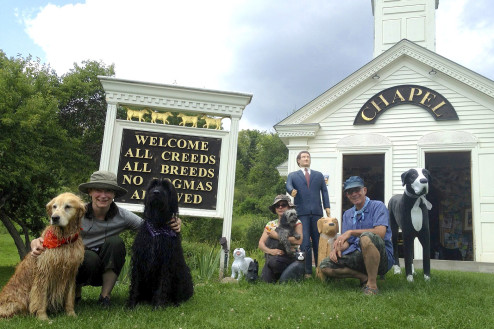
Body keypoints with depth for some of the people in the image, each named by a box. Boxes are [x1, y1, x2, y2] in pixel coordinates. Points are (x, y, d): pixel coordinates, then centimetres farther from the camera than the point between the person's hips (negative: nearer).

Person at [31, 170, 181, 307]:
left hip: (106, 272, 2)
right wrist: (36, 243, -40)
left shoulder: (122, 216, -11)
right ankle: (76, 289, -2)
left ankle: (105, 295, -13)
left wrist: (172, 224, -30)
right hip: (77, 266, -2)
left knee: (116, 242, -26)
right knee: (90, 257, -36)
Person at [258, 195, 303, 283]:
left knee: (274, 261, -35)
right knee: (266, 280, -24)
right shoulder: (270, 224, 13)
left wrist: (277, 236, -15)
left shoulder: (296, 222, 4)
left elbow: (299, 240, -16)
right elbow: (261, 244, 2)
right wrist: (270, 251, -21)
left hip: (290, 255, -3)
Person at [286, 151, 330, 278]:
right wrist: (292, 190, -28)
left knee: (319, 242, 1)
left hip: (317, 212, 2)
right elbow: (288, 185, -3)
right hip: (301, 212, -2)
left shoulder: (319, 175, 22)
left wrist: (327, 207, 0)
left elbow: (324, 191, 14)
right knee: (305, 243, -5)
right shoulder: (293, 175, 16)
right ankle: (307, 272, -2)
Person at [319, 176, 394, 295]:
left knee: (366, 237, -38)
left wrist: (351, 232, -21)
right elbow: (347, 242, 12)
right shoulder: (347, 214, 17)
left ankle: (372, 284, -23)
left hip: (382, 257, -5)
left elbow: (380, 232, -19)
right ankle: (364, 277, -6)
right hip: (358, 256, 6)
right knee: (325, 266, -12)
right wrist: (337, 248, -12)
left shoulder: (377, 206, -2)